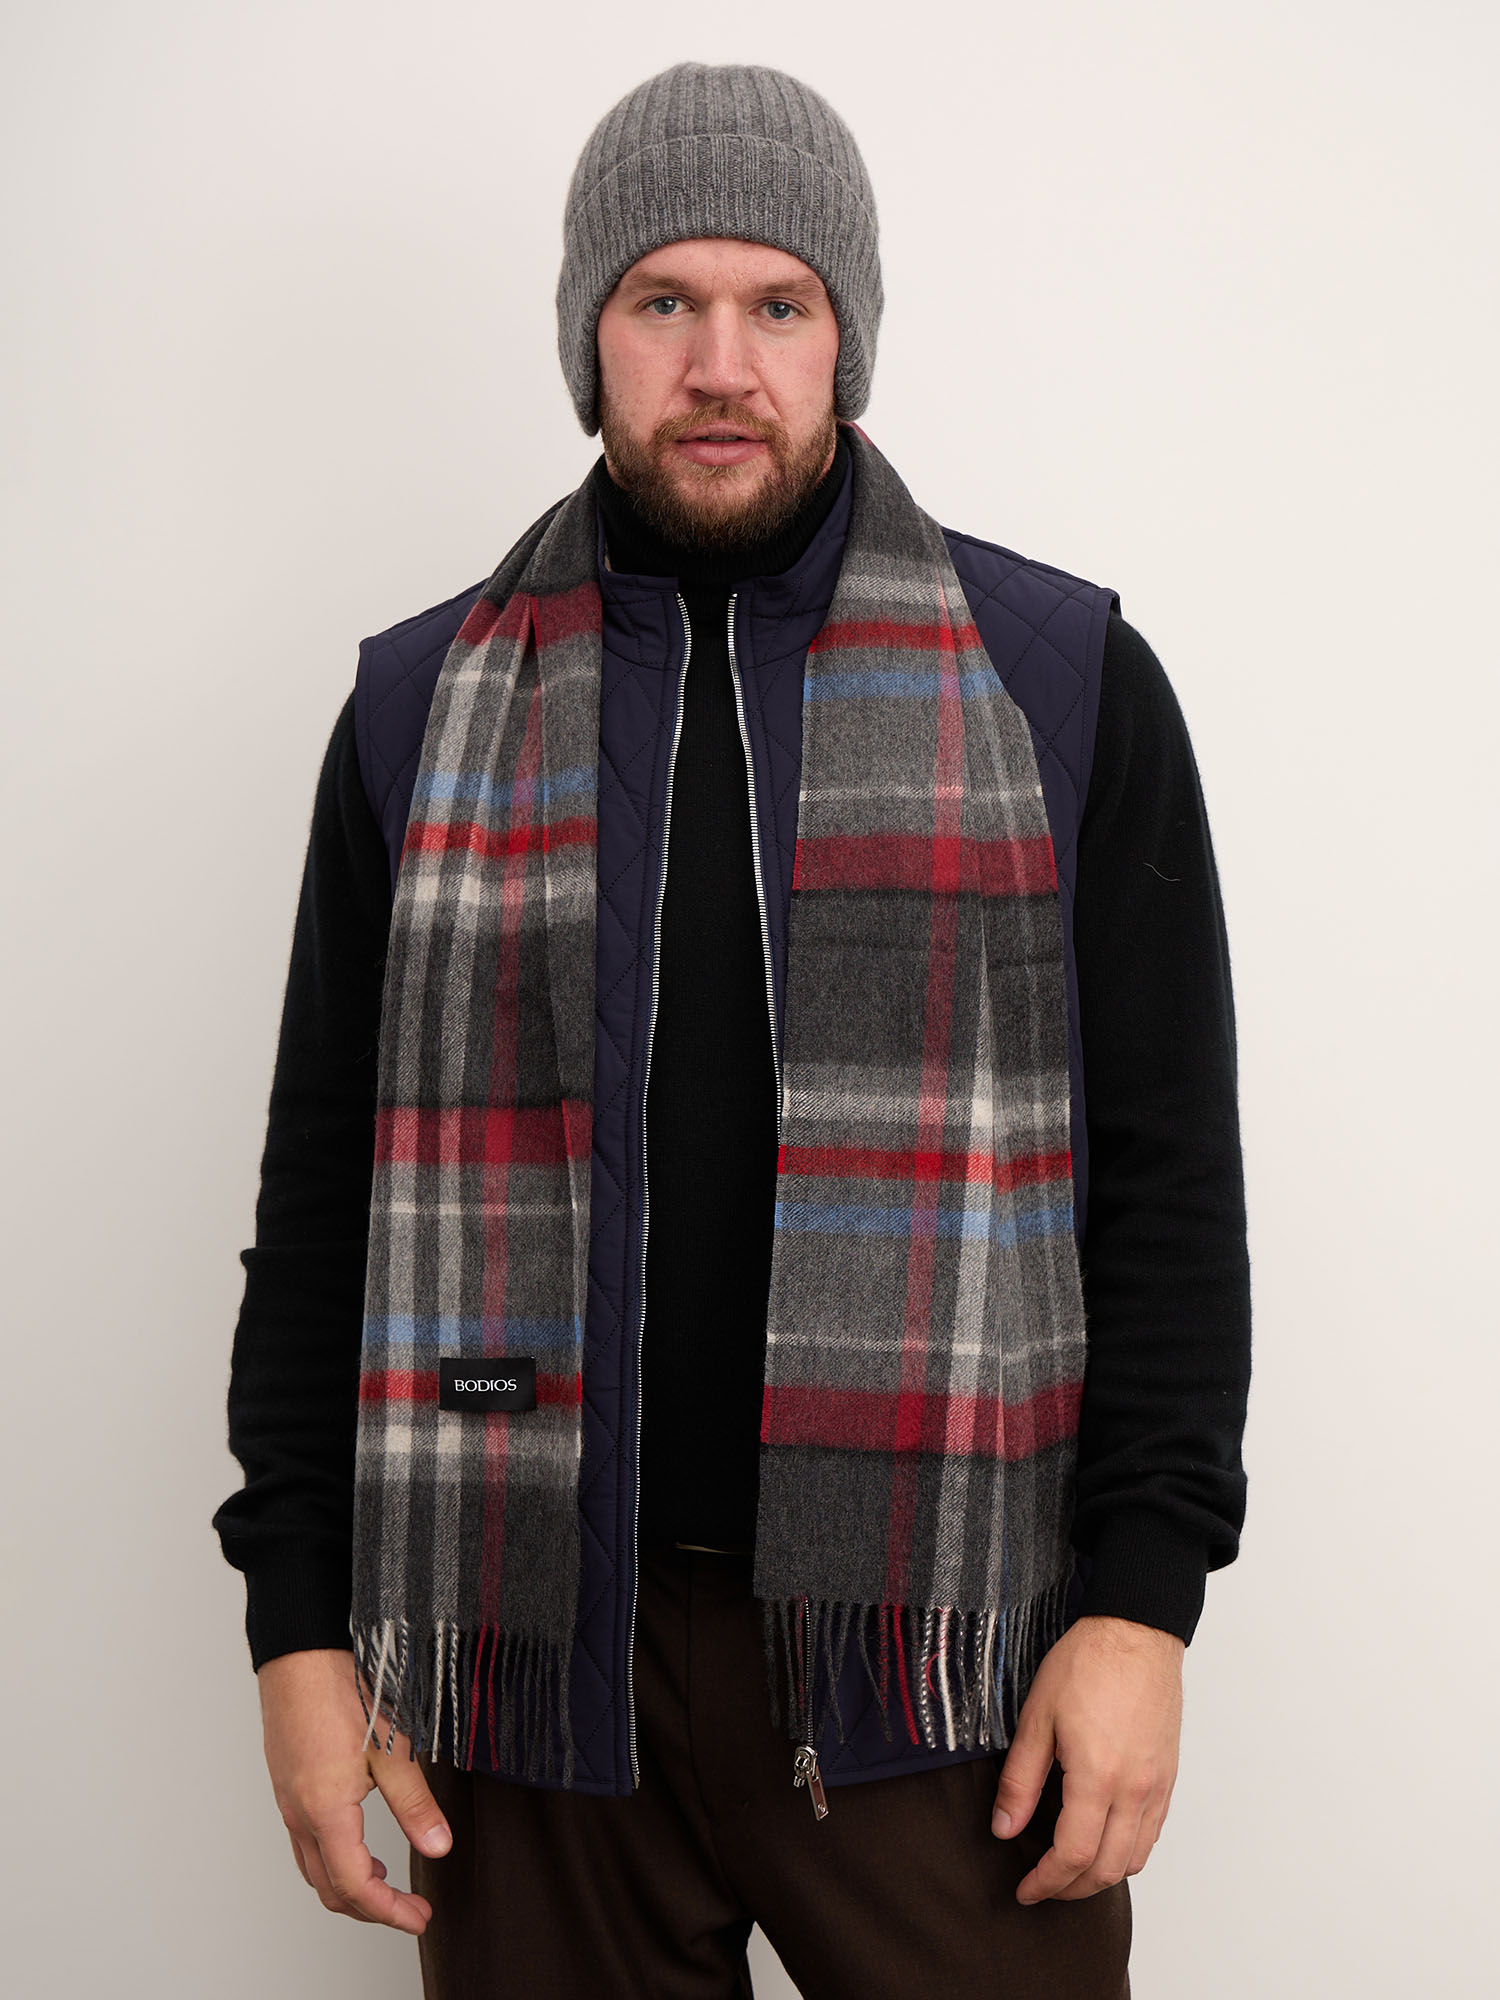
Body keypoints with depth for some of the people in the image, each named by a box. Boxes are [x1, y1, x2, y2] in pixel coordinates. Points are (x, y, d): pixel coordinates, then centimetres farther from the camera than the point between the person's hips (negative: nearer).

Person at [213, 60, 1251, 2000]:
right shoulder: (426, 710, 7)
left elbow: (1168, 1168, 1)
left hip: (940, 1647, -1)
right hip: (531, 1644, 2)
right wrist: (299, 1620, 2)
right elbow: (323, 1187, 8)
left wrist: (1144, 1593, -7)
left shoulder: (1065, 686, 3)